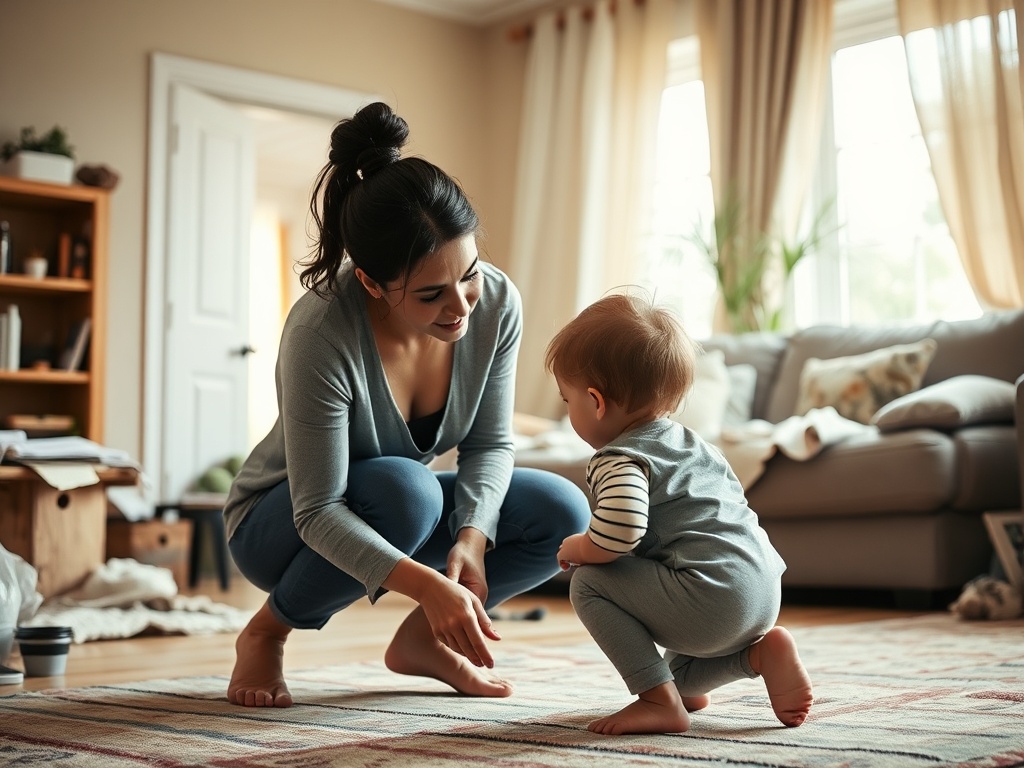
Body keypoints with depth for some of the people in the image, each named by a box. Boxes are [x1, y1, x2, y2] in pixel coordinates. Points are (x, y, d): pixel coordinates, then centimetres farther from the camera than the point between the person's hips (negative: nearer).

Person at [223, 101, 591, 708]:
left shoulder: (496, 302, -19)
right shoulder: (322, 334, -34)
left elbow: (490, 443, -10)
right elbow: (318, 513, -32)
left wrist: (471, 538, -28)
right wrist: (428, 584, -44)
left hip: (402, 509, 5)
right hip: (282, 525, -5)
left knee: (564, 513, -14)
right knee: (405, 488, -37)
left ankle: (422, 637, 6)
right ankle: (266, 632, -11)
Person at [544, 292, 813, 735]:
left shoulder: (619, 460, -8)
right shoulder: (691, 443, 22)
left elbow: (617, 534, -26)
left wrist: (576, 549, -3)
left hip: (712, 594, -10)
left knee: (587, 583, -2)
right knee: (679, 678, 31)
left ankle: (658, 699, -8)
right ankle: (760, 651, 6)